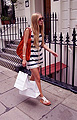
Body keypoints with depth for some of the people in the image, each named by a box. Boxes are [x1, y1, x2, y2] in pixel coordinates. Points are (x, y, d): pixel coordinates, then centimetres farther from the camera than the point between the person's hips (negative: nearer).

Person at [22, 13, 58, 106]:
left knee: (34, 76, 16)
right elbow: (25, 44, -12)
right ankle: (42, 97, 12)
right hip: (31, 57, -6)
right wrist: (24, 58, -15)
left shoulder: (40, 30, 7)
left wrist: (51, 51, 8)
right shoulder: (28, 30, -12)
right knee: (37, 78, -2)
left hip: (38, 56, 6)